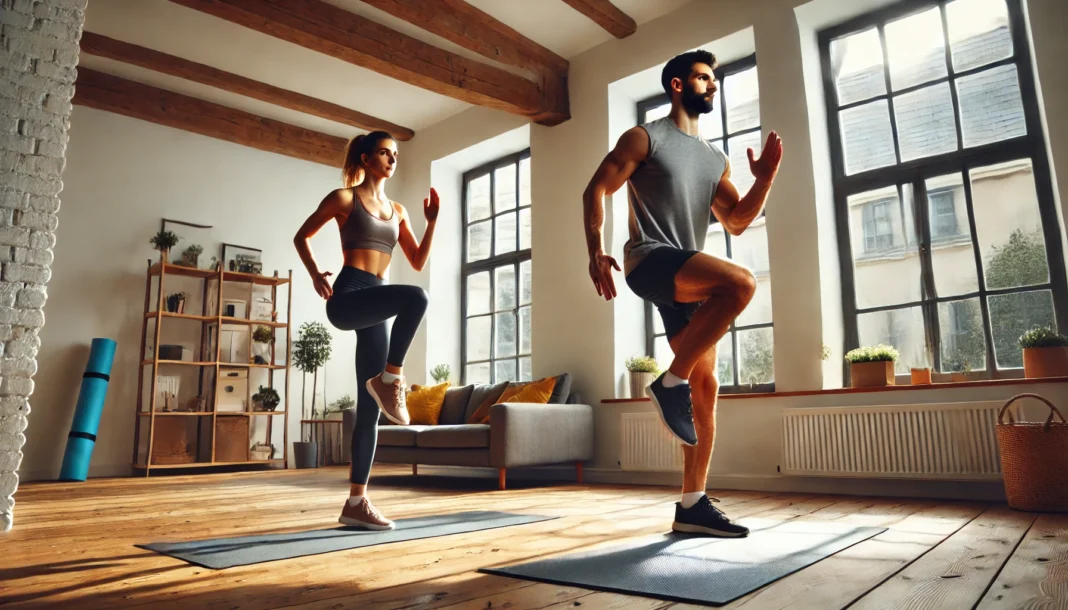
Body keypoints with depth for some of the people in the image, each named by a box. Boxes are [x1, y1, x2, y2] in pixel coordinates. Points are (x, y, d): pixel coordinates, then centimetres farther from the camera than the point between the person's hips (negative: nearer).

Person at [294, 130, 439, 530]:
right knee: (415, 298, -35)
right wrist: (316, 274, -5)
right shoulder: (344, 197, 6)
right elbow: (302, 236, 11)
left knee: (370, 408, 1)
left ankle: (356, 502, 7)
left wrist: (432, 221, 5)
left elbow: (419, 262, 17)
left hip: (375, 308, 6)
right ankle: (390, 380, -17)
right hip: (347, 298, -6)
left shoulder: (397, 210, 20)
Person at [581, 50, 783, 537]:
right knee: (740, 282, -33)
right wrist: (596, 251, -17)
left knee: (706, 387, 0)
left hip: (690, 279, 7)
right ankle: (670, 383, -18)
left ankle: (692, 504, 6)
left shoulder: (715, 159, 23)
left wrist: (764, 180, 4)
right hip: (650, 261, -7)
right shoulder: (644, 138, 5)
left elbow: (736, 222, 20)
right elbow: (596, 191, -3)